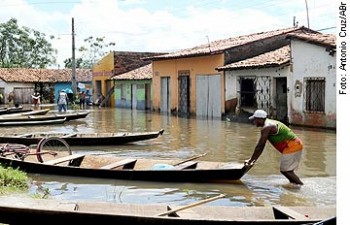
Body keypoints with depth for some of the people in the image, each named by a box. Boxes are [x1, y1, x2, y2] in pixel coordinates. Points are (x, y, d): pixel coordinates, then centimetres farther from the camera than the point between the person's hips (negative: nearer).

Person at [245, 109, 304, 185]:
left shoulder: (266, 128, -13)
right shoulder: (270, 123, 19)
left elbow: (259, 146, -13)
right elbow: (261, 145, 21)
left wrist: (251, 160, -5)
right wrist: (254, 159, 21)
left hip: (291, 147, -10)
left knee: (284, 170, -7)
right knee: (288, 170, 15)